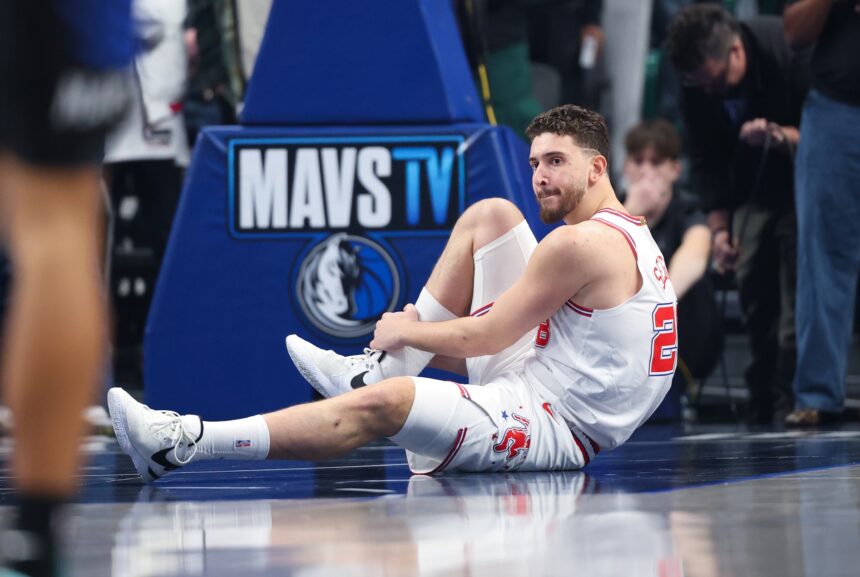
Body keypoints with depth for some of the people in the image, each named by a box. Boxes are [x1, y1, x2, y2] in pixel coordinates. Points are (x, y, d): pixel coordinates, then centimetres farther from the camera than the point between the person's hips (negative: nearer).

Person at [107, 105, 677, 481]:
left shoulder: (582, 241, -17)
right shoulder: (626, 232, 16)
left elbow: (484, 338, -13)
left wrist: (407, 331, 4)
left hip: (554, 428, -11)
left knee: (385, 403, -33)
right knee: (490, 214, 10)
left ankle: (181, 443, -36)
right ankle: (378, 370, 8)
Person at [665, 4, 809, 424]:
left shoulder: (791, 54, -28)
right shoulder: (696, 86, -10)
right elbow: (706, 161, 0)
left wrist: (782, 135, -41)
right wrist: (719, 228, -7)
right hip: (755, 184, 6)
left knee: (797, 290, -16)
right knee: (751, 279, -3)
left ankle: (790, 402, -16)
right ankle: (763, 402, 3)